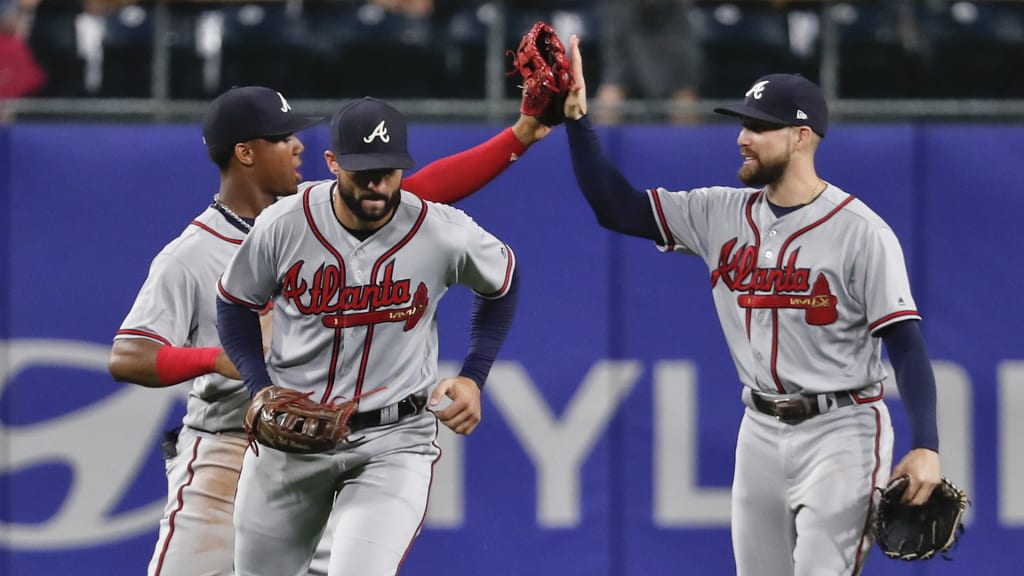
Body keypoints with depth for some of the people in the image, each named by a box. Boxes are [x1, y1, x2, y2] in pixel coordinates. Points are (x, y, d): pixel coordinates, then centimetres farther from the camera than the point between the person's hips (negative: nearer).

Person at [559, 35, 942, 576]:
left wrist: (925, 448, -23)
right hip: (760, 431, 6)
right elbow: (616, 207, 5)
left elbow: (905, 343, -14)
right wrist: (576, 116, -5)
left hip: (839, 431, -6)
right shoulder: (722, 215, 6)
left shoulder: (861, 232, -12)